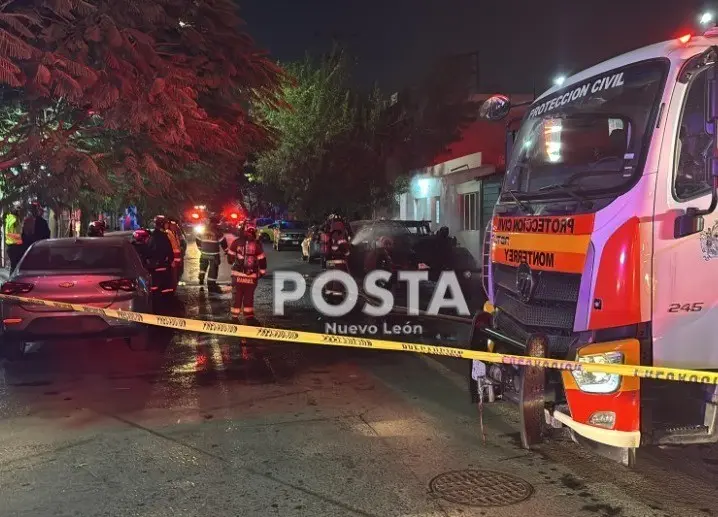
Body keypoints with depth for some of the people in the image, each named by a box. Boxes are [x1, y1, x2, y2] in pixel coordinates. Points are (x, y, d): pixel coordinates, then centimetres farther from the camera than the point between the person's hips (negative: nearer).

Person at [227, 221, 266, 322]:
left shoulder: (236, 242, -4)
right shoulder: (257, 244, -5)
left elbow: (230, 259, 7)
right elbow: (262, 260, -1)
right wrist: (262, 272, 12)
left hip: (237, 275, 0)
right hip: (252, 276, 0)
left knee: (237, 296, 9)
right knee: (249, 296, 13)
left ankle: (235, 317, 14)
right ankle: (249, 317, 17)